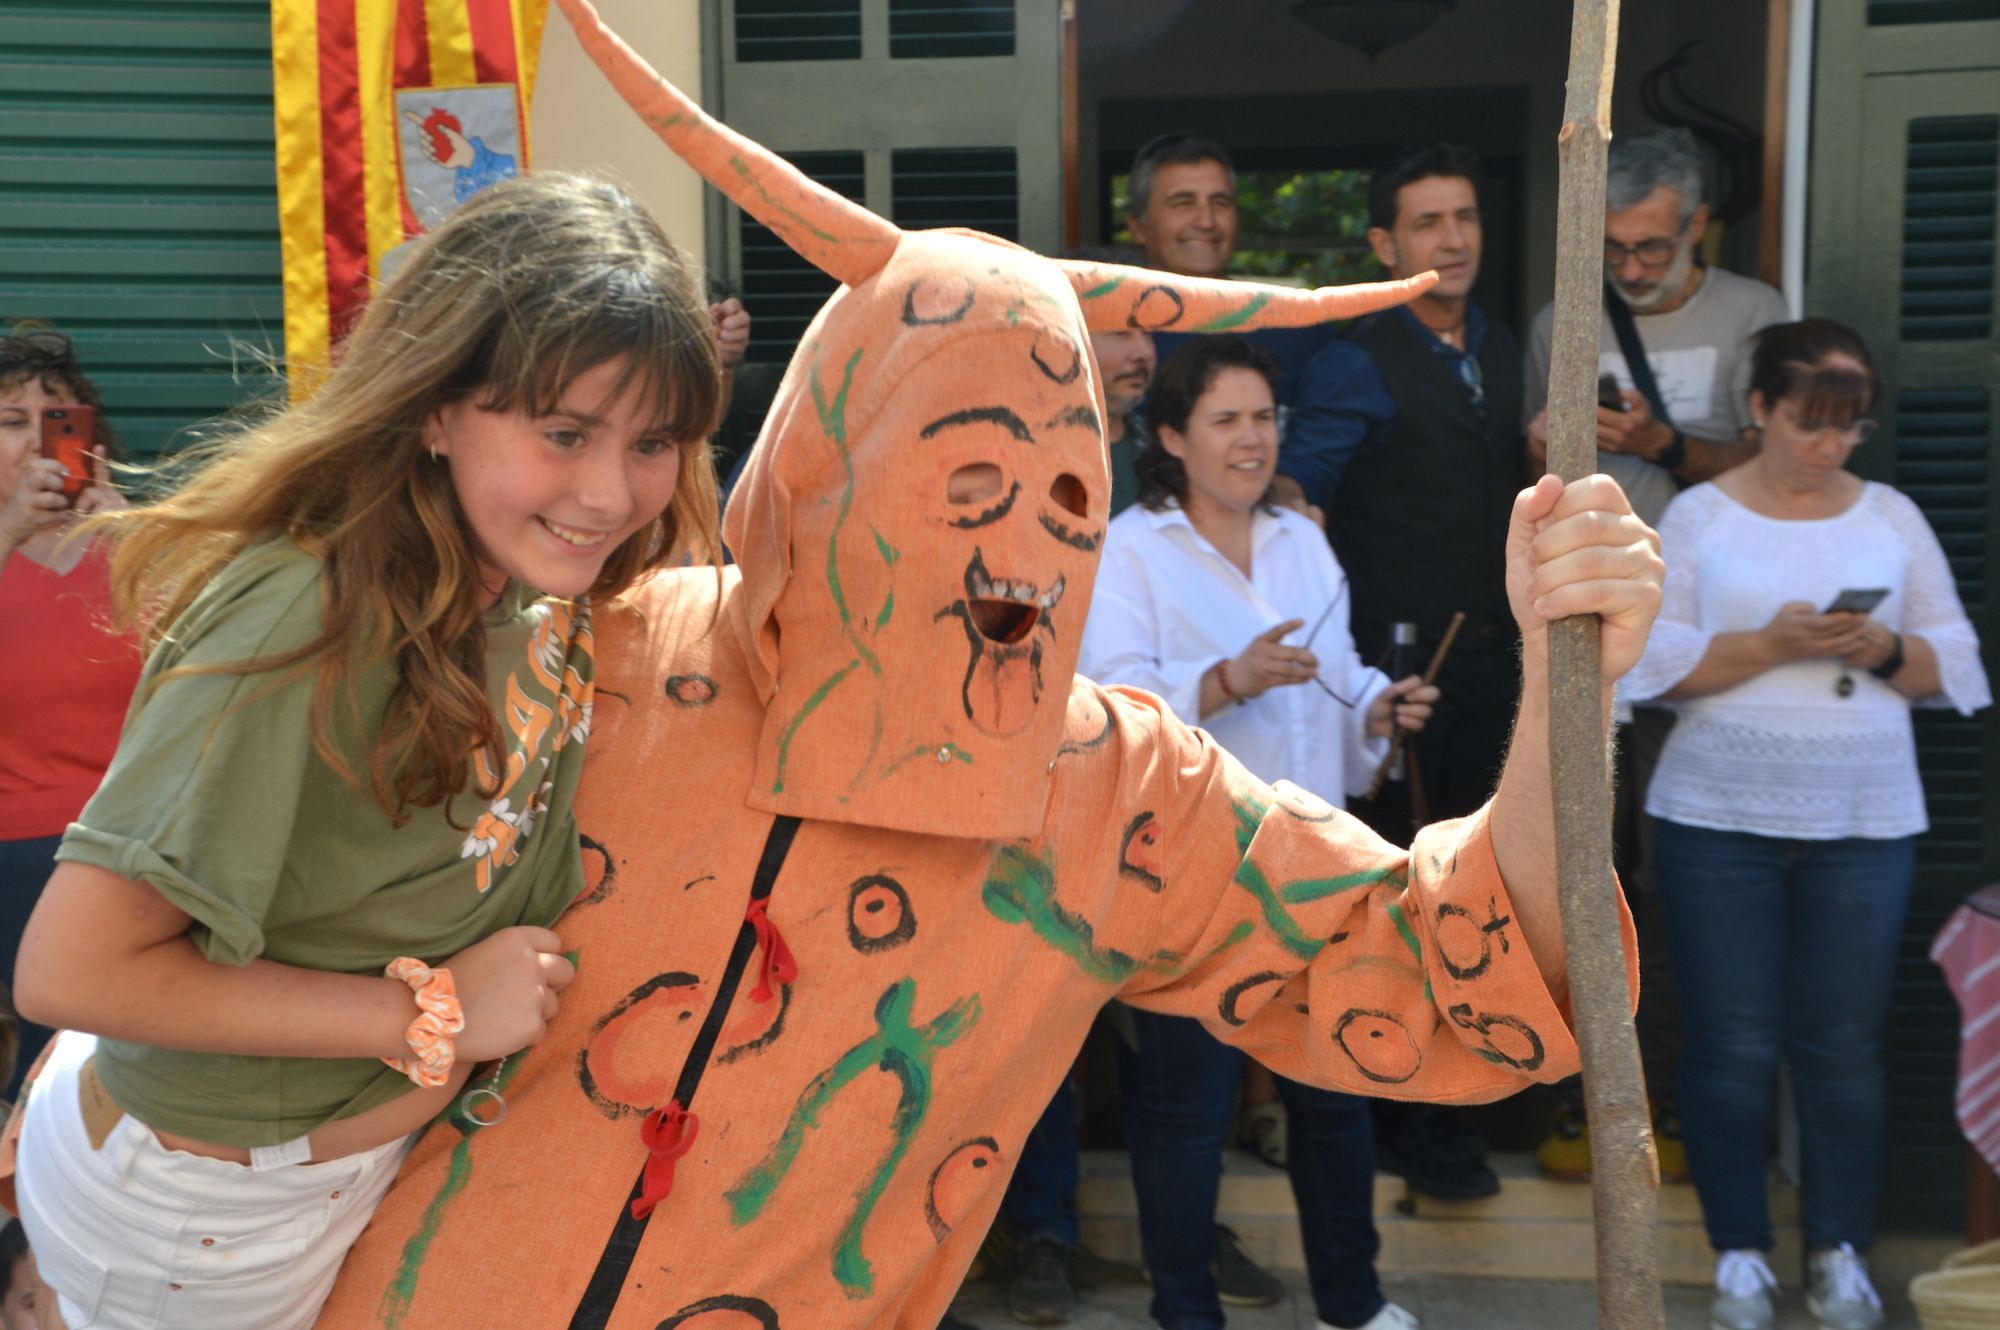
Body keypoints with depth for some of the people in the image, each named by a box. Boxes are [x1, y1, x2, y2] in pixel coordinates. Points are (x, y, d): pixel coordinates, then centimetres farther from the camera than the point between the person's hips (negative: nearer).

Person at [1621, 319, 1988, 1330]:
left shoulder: (1893, 517, 8)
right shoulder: (1699, 515, 2)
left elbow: (1956, 668, 8)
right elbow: (1652, 665, -6)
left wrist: (1887, 652, -11)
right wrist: (1768, 644, -17)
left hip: (1865, 820, 2)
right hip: (1721, 818, -1)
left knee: (1844, 1044, 5)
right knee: (1732, 1044, 4)